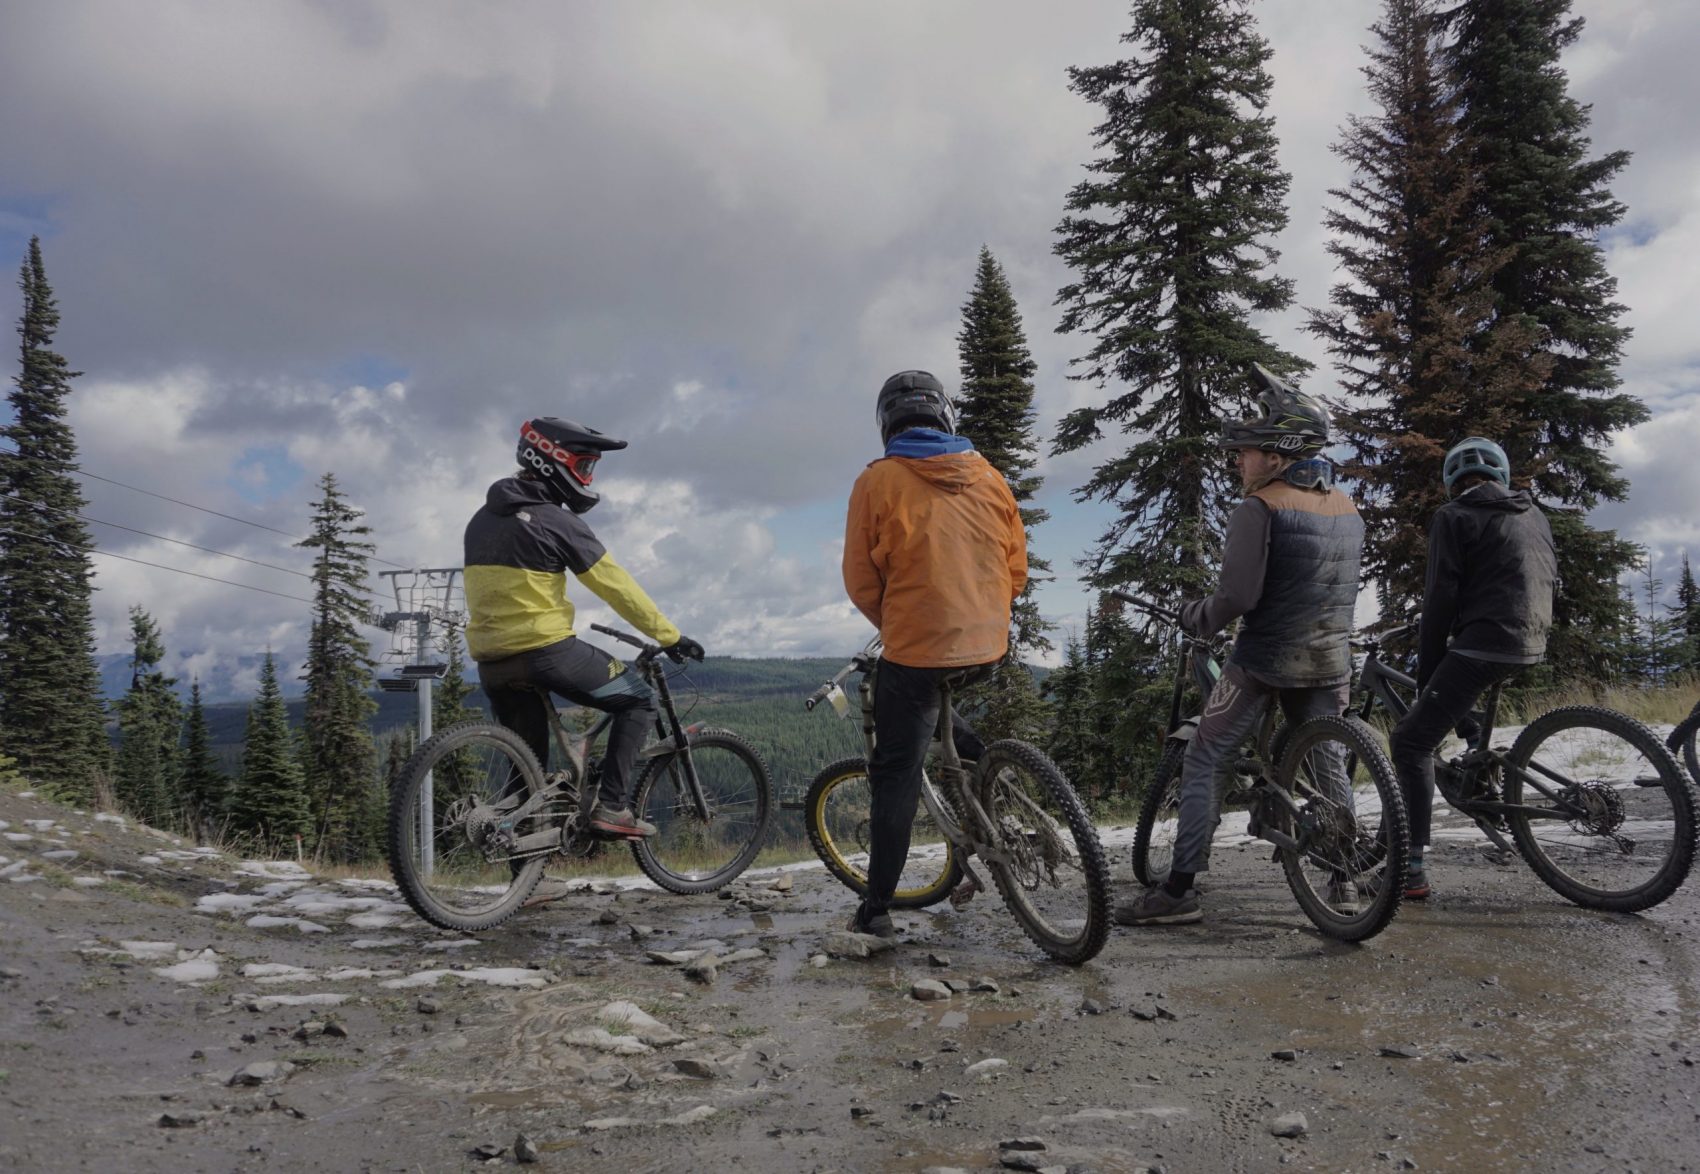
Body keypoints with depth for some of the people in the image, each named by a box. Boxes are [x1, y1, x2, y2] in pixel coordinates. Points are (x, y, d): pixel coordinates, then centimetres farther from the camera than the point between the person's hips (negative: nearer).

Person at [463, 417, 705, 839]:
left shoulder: (482, 518, 15)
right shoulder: (557, 520, -9)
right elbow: (616, 586, -8)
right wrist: (670, 637, -1)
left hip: (491, 661, 8)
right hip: (546, 650, -7)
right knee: (638, 701, 8)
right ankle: (611, 807, -1)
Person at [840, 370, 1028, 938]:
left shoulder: (878, 480, -5)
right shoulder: (989, 477, 6)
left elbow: (860, 582, -2)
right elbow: (1016, 569, 10)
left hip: (914, 648, -4)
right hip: (987, 647, 5)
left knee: (896, 774, 3)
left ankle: (877, 908, 7)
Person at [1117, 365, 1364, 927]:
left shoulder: (1259, 508, -14)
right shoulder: (1349, 510, 9)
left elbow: (1238, 594, -19)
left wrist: (1196, 617, -5)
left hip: (1265, 657, -7)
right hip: (1331, 661, 7)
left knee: (1203, 764, 0)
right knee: (1328, 764, 20)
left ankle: (1179, 890, -1)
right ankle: (1344, 882, 24)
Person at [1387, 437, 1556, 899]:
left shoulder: (1454, 517, -3)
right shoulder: (1534, 515, 18)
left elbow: (1440, 601, -8)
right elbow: (1550, 578, 22)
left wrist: (1426, 675, -1)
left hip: (1483, 643, -8)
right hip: (1533, 644, 8)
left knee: (1411, 741, -7)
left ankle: (1411, 867, -15)